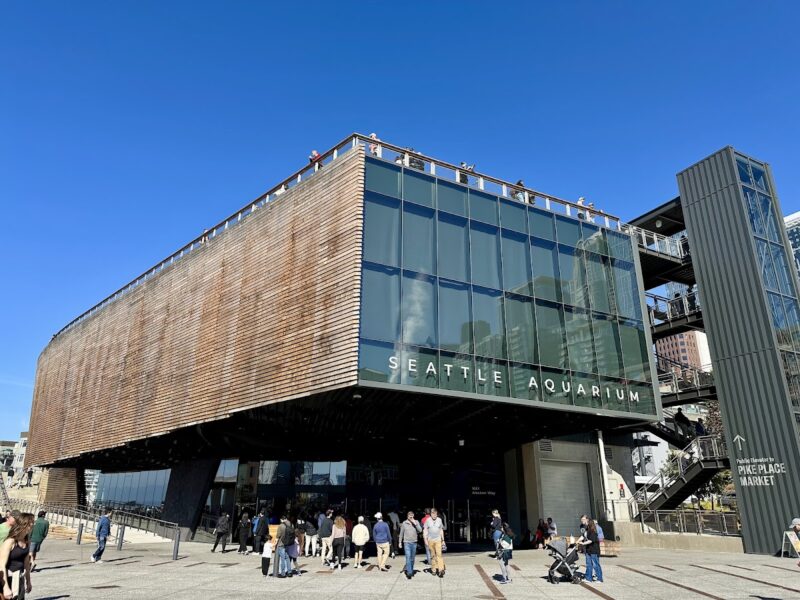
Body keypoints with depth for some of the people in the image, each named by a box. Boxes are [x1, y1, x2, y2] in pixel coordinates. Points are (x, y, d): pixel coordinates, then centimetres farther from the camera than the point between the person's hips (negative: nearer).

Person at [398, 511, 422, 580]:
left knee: (412, 558, 11)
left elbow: (420, 530, -10)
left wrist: (415, 524, -19)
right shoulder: (404, 523, -2)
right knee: (408, 557, -11)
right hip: (407, 542, -2)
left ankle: (411, 571, 25)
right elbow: (401, 533, 6)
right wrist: (400, 542, 7)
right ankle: (409, 573, -11)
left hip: (414, 542, 2)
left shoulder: (416, 522, 0)